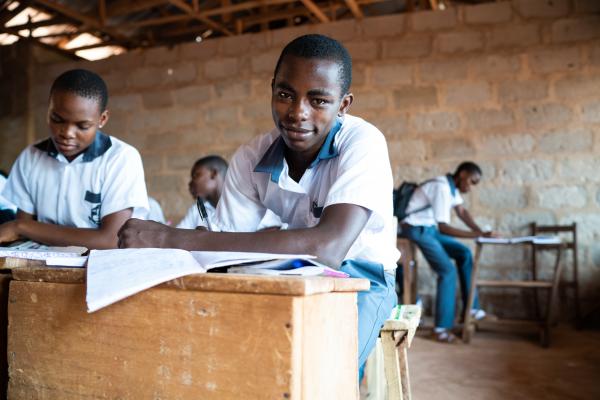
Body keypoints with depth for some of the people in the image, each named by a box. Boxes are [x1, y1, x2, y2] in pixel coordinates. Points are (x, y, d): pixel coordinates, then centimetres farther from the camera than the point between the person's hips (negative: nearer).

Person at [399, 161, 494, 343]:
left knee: (464, 253, 9)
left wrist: (480, 231, -6)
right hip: (416, 230, -10)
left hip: (430, 229, 10)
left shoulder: (452, 186, 6)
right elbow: (443, 227, -28)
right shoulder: (442, 188, -24)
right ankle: (442, 328, -12)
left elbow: (462, 212, 10)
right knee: (448, 271, -16)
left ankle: (471, 309, 14)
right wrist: (478, 235, -29)